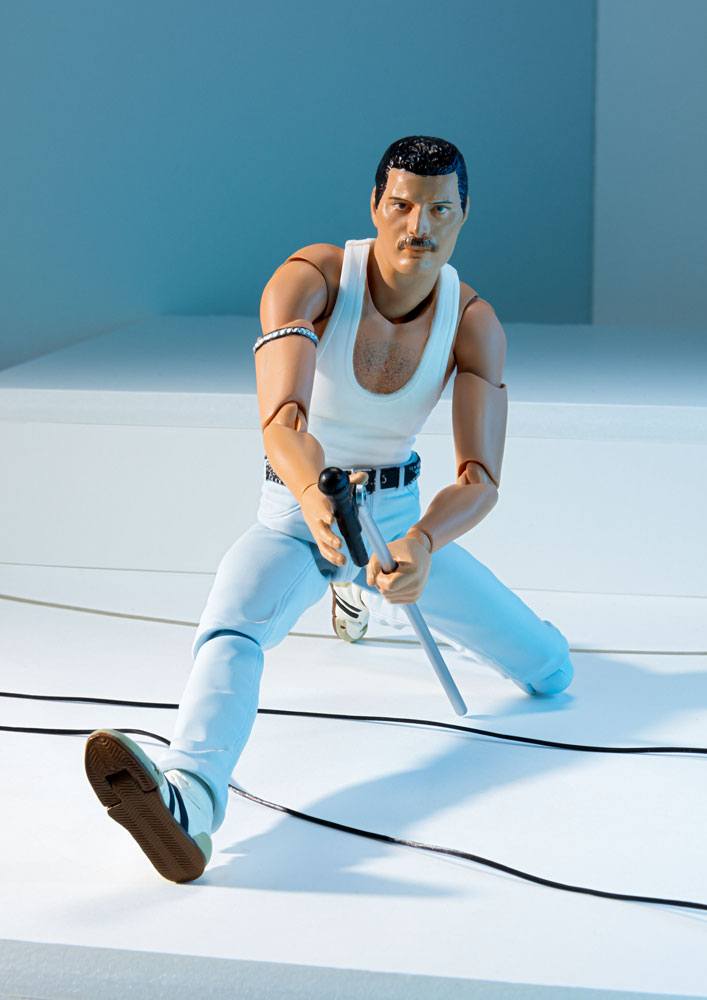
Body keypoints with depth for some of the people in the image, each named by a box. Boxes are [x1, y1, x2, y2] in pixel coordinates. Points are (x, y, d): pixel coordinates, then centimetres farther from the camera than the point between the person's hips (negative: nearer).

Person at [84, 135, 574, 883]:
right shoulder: (310, 279, -23)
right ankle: (188, 800, -62)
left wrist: (422, 543, -48)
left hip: (401, 517, 4)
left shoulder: (474, 325, -15)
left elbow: (481, 476, -25)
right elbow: (281, 422, -38)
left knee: (550, 673, 8)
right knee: (228, 637, -35)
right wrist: (314, 496, -62)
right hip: (295, 516, -3)